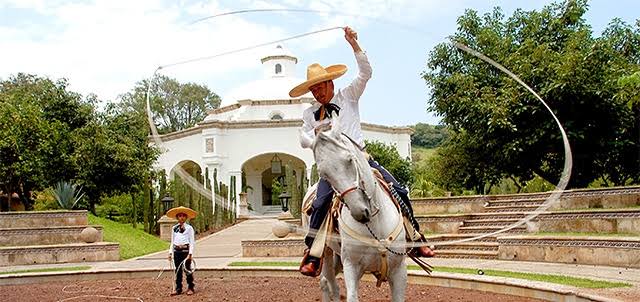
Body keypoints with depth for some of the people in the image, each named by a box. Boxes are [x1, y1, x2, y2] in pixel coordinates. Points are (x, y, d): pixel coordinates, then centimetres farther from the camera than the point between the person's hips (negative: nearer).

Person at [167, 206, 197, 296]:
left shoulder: (189, 228, -2)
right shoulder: (174, 228, 11)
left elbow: (192, 242, -5)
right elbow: (172, 242, 16)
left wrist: (190, 253, -12)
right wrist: (170, 252, 7)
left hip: (185, 250, -4)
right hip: (177, 251, 4)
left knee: (187, 270, 0)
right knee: (178, 270, 8)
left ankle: (191, 288, 11)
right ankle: (178, 288, 15)